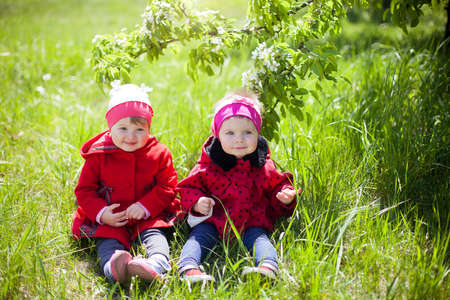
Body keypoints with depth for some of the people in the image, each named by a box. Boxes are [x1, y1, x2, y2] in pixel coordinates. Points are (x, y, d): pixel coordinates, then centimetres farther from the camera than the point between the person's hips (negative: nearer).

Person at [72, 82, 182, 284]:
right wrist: (101, 213, -14)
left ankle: (157, 264, -55)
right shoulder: (98, 155, 0)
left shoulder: (159, 154, 2)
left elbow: (167, 187, 2)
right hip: (109, 219, 0)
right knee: (107, 238, -28)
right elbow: (84, 190, 4)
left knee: (153, 232, -28)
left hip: (148, 216, 0)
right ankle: (112, 268, -56)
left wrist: (145, 206, -15)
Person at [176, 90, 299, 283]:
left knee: (257, 236, -26)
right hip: (213, 221, 0)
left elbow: (278, 185, 18)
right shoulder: (208, 166, 0)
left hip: (252, 222, 0)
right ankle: (188, 267, -41)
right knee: (201, 234, -24)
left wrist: (286, 197, -6)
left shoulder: (264, 167, 5)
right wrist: (196, 203, -13)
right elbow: (188, 187, 9)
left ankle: (268, 266, -49)